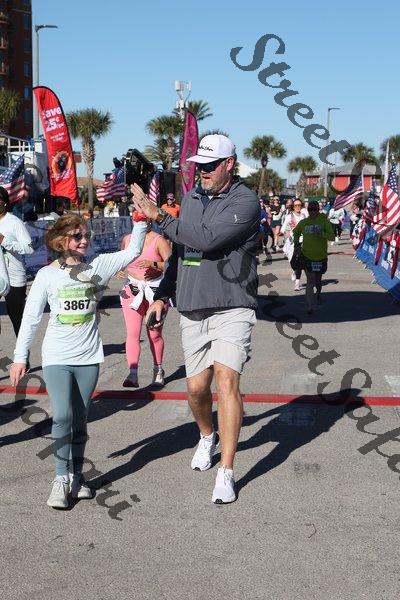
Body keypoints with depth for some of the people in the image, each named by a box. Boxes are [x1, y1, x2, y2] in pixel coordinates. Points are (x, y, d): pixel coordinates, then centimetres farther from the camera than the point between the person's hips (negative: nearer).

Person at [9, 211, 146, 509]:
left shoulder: (98, 267, 2)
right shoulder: (47, 275, -2)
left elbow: (133, 251, -3)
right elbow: (31, 317, 1)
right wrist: (20, 357, 0)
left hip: (88, 357, 2)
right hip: (57, 358, -2)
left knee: (80, 420, 10)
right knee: (62, 417, -12)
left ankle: (76, 476, 21)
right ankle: (62, 478, -3)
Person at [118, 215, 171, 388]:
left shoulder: (158, 240, -5)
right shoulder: (127, 239, 9)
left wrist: (153, 264, -24)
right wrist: (119, 269, 1)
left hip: (155, 291, -3)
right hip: (133, 290, 3)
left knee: (154, 334, 7)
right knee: (132, 333, -9)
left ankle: (158, 370, 26)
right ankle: (132, 374, -12)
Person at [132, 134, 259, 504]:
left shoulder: (245, 202, -10)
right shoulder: (192, 198, 12)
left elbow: (207, 238, -24)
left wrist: (159, 217, -19)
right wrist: (163, 295, 17)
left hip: (232, 309, -6)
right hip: (193, 310, 6)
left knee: (227, 380, -18)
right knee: (196, 387, 8)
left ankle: (226, 473, -12)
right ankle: (208, 438, 39)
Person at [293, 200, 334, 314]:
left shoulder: (324, 221, -5)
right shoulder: (303, 222, 3)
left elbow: (332, 236, -13)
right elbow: (296, 232, 23)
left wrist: (321, 233, -29)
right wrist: (296, 241, 6)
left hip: (321, 256, 0)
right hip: (307, 255, 0)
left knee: (318, 279, 18)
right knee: (310, 281, -11)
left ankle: (318, 294, 52)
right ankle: (309, 306, -13)